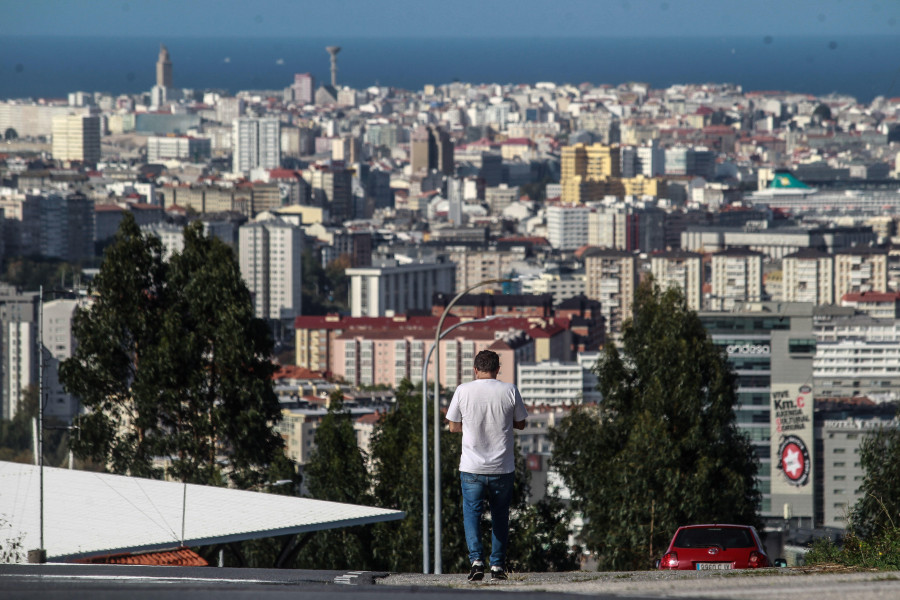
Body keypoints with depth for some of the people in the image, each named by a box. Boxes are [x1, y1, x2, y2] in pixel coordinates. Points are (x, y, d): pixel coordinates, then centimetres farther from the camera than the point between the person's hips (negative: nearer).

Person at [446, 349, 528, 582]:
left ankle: (476, 559, -13)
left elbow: (453, 426, 4)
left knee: (471, 514, 6)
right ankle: (497, 565, 12)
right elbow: (520, 423, 9)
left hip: (472, 467, -1)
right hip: (503, 467, 1)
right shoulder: (510, 391, -4)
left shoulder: (463, 391, -5)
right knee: (500, 517, 14)